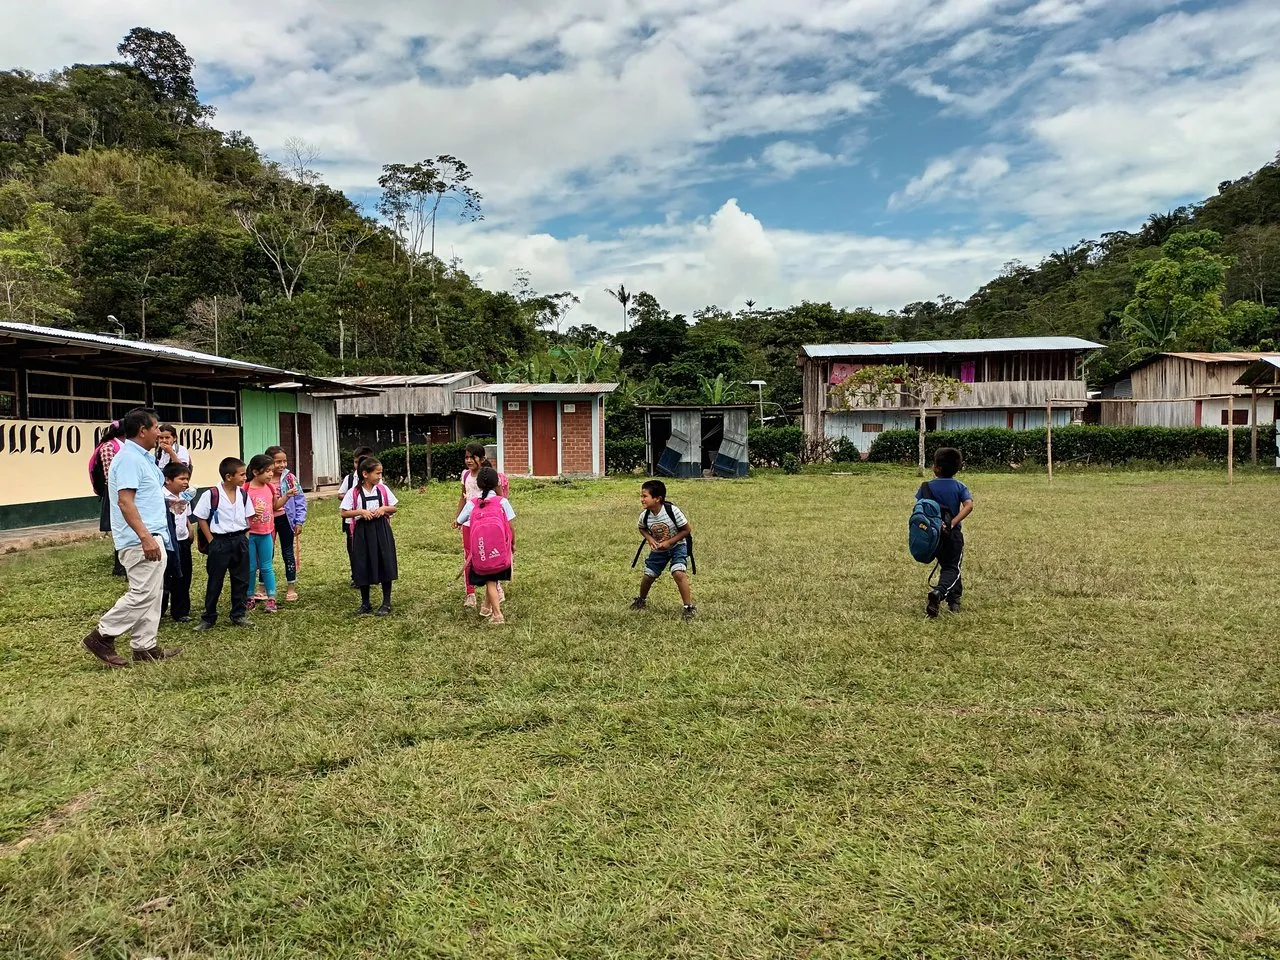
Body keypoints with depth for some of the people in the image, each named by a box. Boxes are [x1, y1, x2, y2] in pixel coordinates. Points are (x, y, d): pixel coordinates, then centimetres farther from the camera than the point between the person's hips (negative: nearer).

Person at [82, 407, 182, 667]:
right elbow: (125, 501, -24)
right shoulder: (129, 458, -15)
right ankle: (101, 636, 4)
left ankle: (145, 647, 16)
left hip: (151, 537, 11)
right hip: (141, 540, -11)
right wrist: (146, 537, -26)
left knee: (152, 594, 11)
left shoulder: (142, 458, 16)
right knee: (143, 594, -8)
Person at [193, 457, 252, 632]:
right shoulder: (211, 494, -13)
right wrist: (211, 541, -8)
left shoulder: (243, 494, 3)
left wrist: (245, 537, 4)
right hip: (220, 542, -5)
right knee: (215, 582, 3)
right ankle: (208, 618, 15)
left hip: (240, 541, 5)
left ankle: (238, 615, 19)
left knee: (241, 580, 9)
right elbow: (201, 518, -7)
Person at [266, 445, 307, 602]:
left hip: (285, 518, 0)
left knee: (288, 552, 9)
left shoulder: (290, 478, -6)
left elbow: (300, 500, -4)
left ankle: (291, 587, 19)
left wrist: (299, 521, -6)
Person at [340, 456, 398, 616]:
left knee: (385, 566, 1)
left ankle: (386, 603, 13)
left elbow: (393, 508, 10)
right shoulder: (353, 493, -6)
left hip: (381, 530, 1)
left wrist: (384, 508, -10)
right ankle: (365, 604, 20)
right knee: (363, 568, 5)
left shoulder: (383, 489, 2)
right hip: (362, 532, -1)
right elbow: (343, 513, -4)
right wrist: (360, 511, -17)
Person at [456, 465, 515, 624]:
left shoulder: (472, 503, 4)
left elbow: (458, 522, 14)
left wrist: (457, 523, 38)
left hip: (480, 549, 0)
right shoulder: (502, 501, -1)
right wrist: (513, 544, 14)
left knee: (490, 580, 9)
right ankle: (487, 607, 35)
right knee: (494, 578, 19)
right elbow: (510, 527, -2)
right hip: (500, 548, 0)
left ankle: (497, 614, -3)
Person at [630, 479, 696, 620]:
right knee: (648, 575, 7)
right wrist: (649, 539, -14)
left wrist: (669, 542, -23)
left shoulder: (672, 511, -30)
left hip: (677, 546, -4)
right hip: (658, 549, 4)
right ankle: (642, 599, 40)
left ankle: (689, 607, -11)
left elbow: (687, 529, -18)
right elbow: (642, 529, 7)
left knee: (678, 573, -24)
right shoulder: (644, 515, -17)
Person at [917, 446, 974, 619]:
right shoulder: (959, 487, -4)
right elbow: (968, 506, -19)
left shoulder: (927, 487, -5)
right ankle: (939, 592, -25)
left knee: (947, 565, 21)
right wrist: (953, 523, -23)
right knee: (952, 568, 3)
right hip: (953, 534, -1)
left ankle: (954, 600, 28)